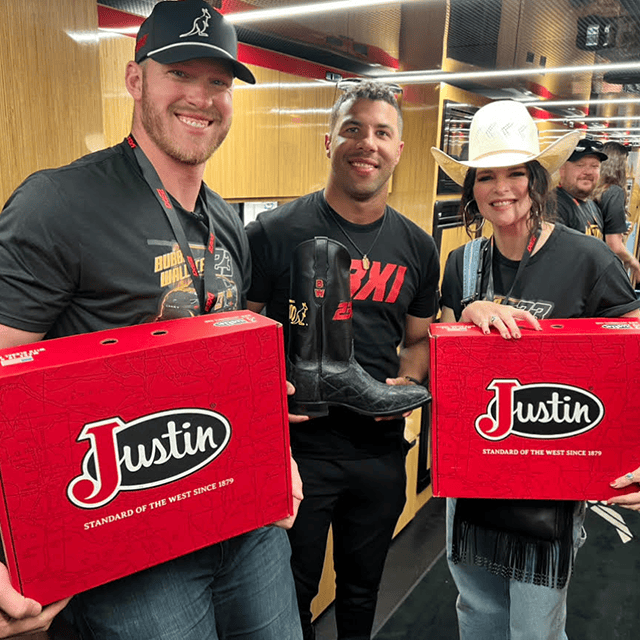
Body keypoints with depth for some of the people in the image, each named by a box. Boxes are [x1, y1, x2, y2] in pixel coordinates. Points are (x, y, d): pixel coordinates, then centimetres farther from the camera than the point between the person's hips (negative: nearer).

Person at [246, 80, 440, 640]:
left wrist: (408, 380, -7)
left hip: (381, 450, 4)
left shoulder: (417, 247, 3)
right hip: (296, 448, -3)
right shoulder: (275, 233, -11)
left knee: (362, 589, 26)